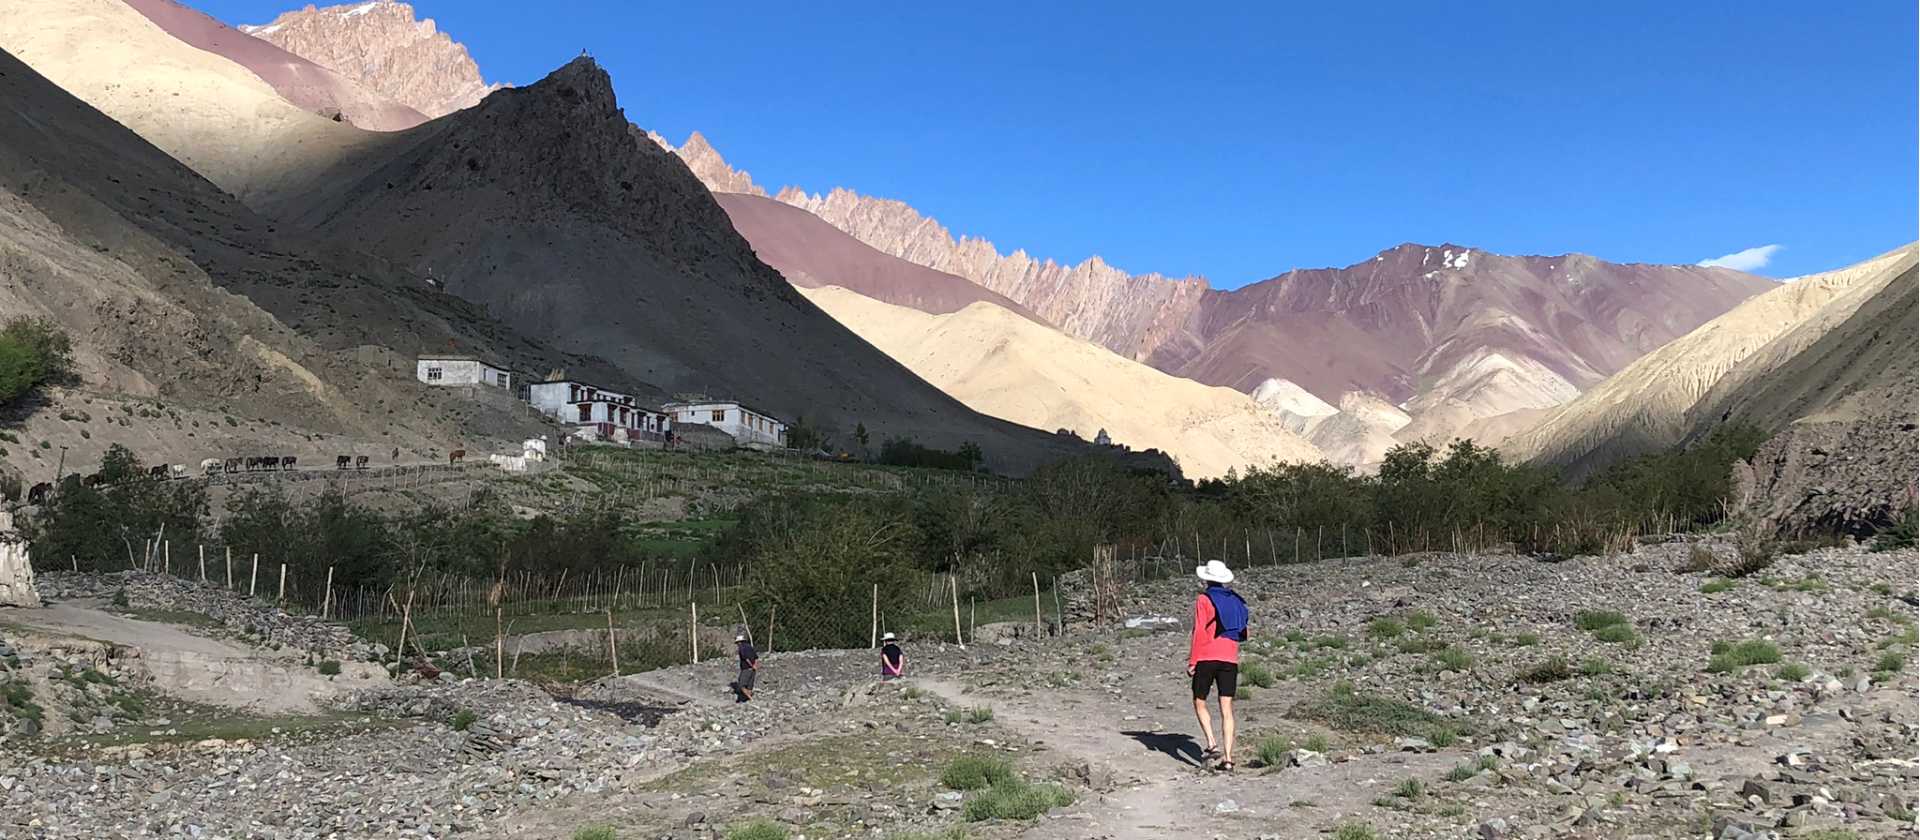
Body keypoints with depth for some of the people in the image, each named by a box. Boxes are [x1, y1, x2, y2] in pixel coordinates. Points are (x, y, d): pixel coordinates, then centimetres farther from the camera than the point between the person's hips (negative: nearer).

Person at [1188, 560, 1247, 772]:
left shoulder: (1203, 600, -5)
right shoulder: (1234, 600, 11)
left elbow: (1199, 632, -10)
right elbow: (1240, 632, 15)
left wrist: (1192, 660, -7)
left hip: (1207, 658, -4)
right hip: (1230, 659, 4)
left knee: (1199, 702, 11)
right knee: (1227, 709, 3)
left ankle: (1212, 744, -6)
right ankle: (1228, 758, -3)